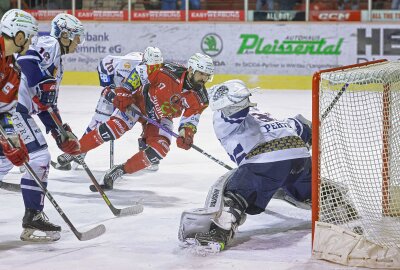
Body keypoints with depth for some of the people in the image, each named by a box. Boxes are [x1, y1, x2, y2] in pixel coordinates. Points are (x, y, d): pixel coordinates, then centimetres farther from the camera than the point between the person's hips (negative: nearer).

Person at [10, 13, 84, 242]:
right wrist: (43, 84, -28)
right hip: (12, 104, -11)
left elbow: (48, 103, 26)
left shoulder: (57, 63, 25)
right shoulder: (49, 44, -5)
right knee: (39, 157, -10)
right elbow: (27, 60, -25)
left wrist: (60, 130, 20)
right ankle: (33, 220, -8)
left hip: (19, 109, 11)